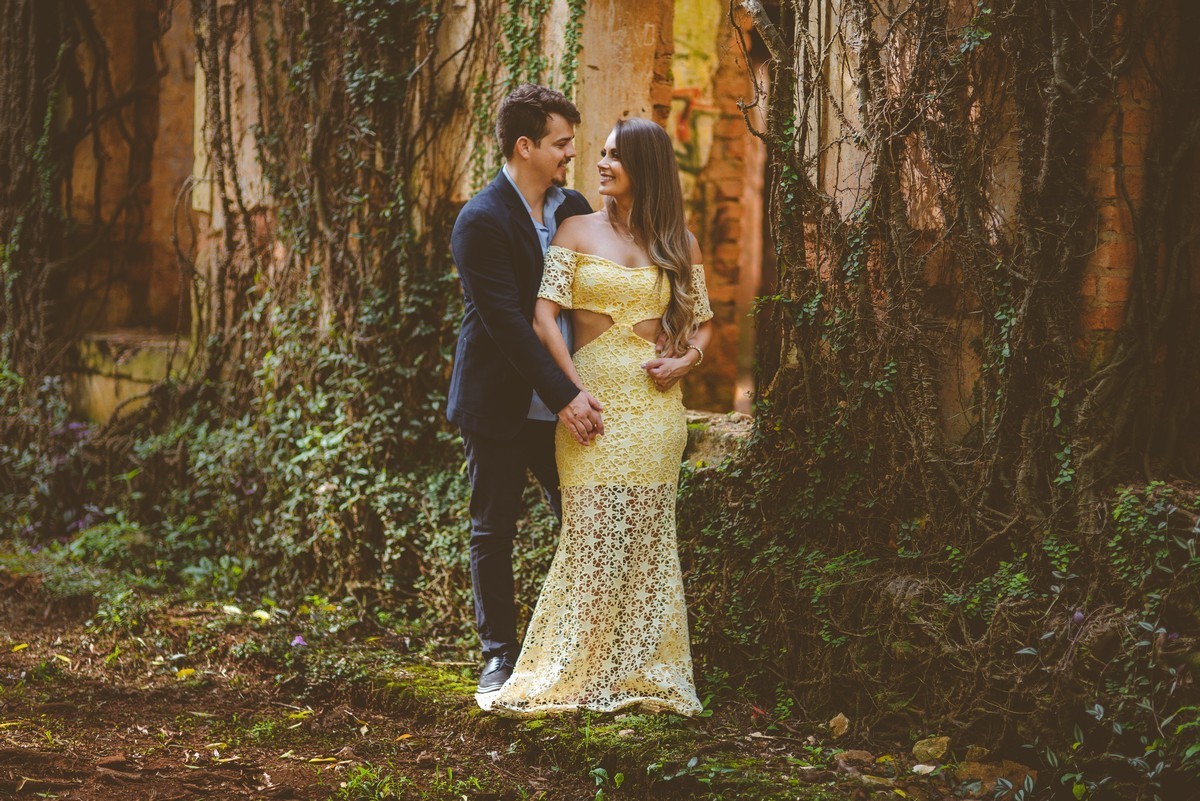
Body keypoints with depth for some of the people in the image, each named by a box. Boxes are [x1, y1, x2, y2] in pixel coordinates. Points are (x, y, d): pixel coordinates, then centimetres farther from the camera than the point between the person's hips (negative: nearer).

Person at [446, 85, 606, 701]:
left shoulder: (573, 208, 7)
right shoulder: (481, 221, -14)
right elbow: (507, 321, -20)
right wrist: (564, 395, -23)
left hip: (563, 403, 5)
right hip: (500, 406, -5)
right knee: (493, 532, 6)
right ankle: (500, 655, 17)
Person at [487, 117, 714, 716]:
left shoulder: (678, 243, 10)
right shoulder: (577, 231, 4)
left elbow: (702, 323, 16)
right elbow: (544, 315, -3)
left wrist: (684, 360, -5)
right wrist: (574, 389, -12)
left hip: (655, 404, 2)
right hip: (593, 399, -2)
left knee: (648, 537, 4)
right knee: (591, 535, -6)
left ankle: (644, 672, 12)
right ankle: (574, 672, 2)